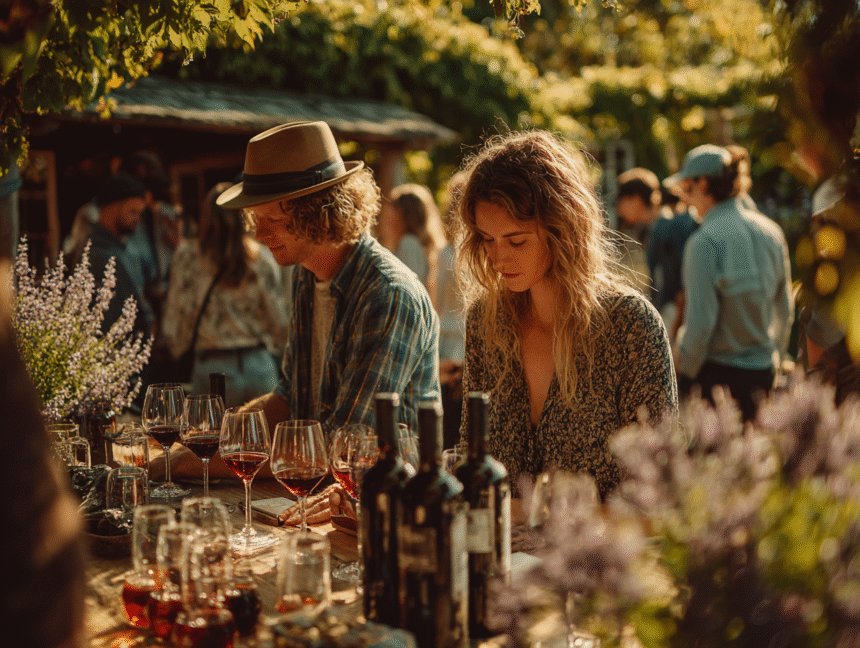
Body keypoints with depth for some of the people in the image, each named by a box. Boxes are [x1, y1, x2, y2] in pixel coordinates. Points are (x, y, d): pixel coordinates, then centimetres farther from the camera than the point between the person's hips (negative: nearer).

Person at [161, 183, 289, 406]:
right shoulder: (262, 257, -1)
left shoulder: (188, 256, -3)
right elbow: (279, 320, 3)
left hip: (214, 367, -1)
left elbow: (178, 314, 3)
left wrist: (177, 348, 22)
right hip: (261, 366, 1)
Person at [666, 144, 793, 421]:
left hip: (719, 372, -7)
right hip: (764, 371, 7)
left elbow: (700, 322, -19)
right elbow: (784, 308, 12)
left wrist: (684, 373, -7)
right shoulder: (770, 231, 4)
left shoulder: (705, 242, -17)